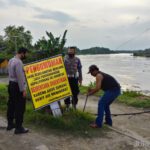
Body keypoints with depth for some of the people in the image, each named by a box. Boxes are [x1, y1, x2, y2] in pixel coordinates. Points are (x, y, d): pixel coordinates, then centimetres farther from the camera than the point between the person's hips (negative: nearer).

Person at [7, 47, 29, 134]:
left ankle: (10, 124, 28)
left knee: (11, 105, 17)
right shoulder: (18, 62, -19)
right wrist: (23, 90, -20)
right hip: (17, 86, -10)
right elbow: (20, 77, -22)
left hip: (11, 84, 10)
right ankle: (19, 128, 2)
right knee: (20, 107, -3)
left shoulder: (11, 60, 11)